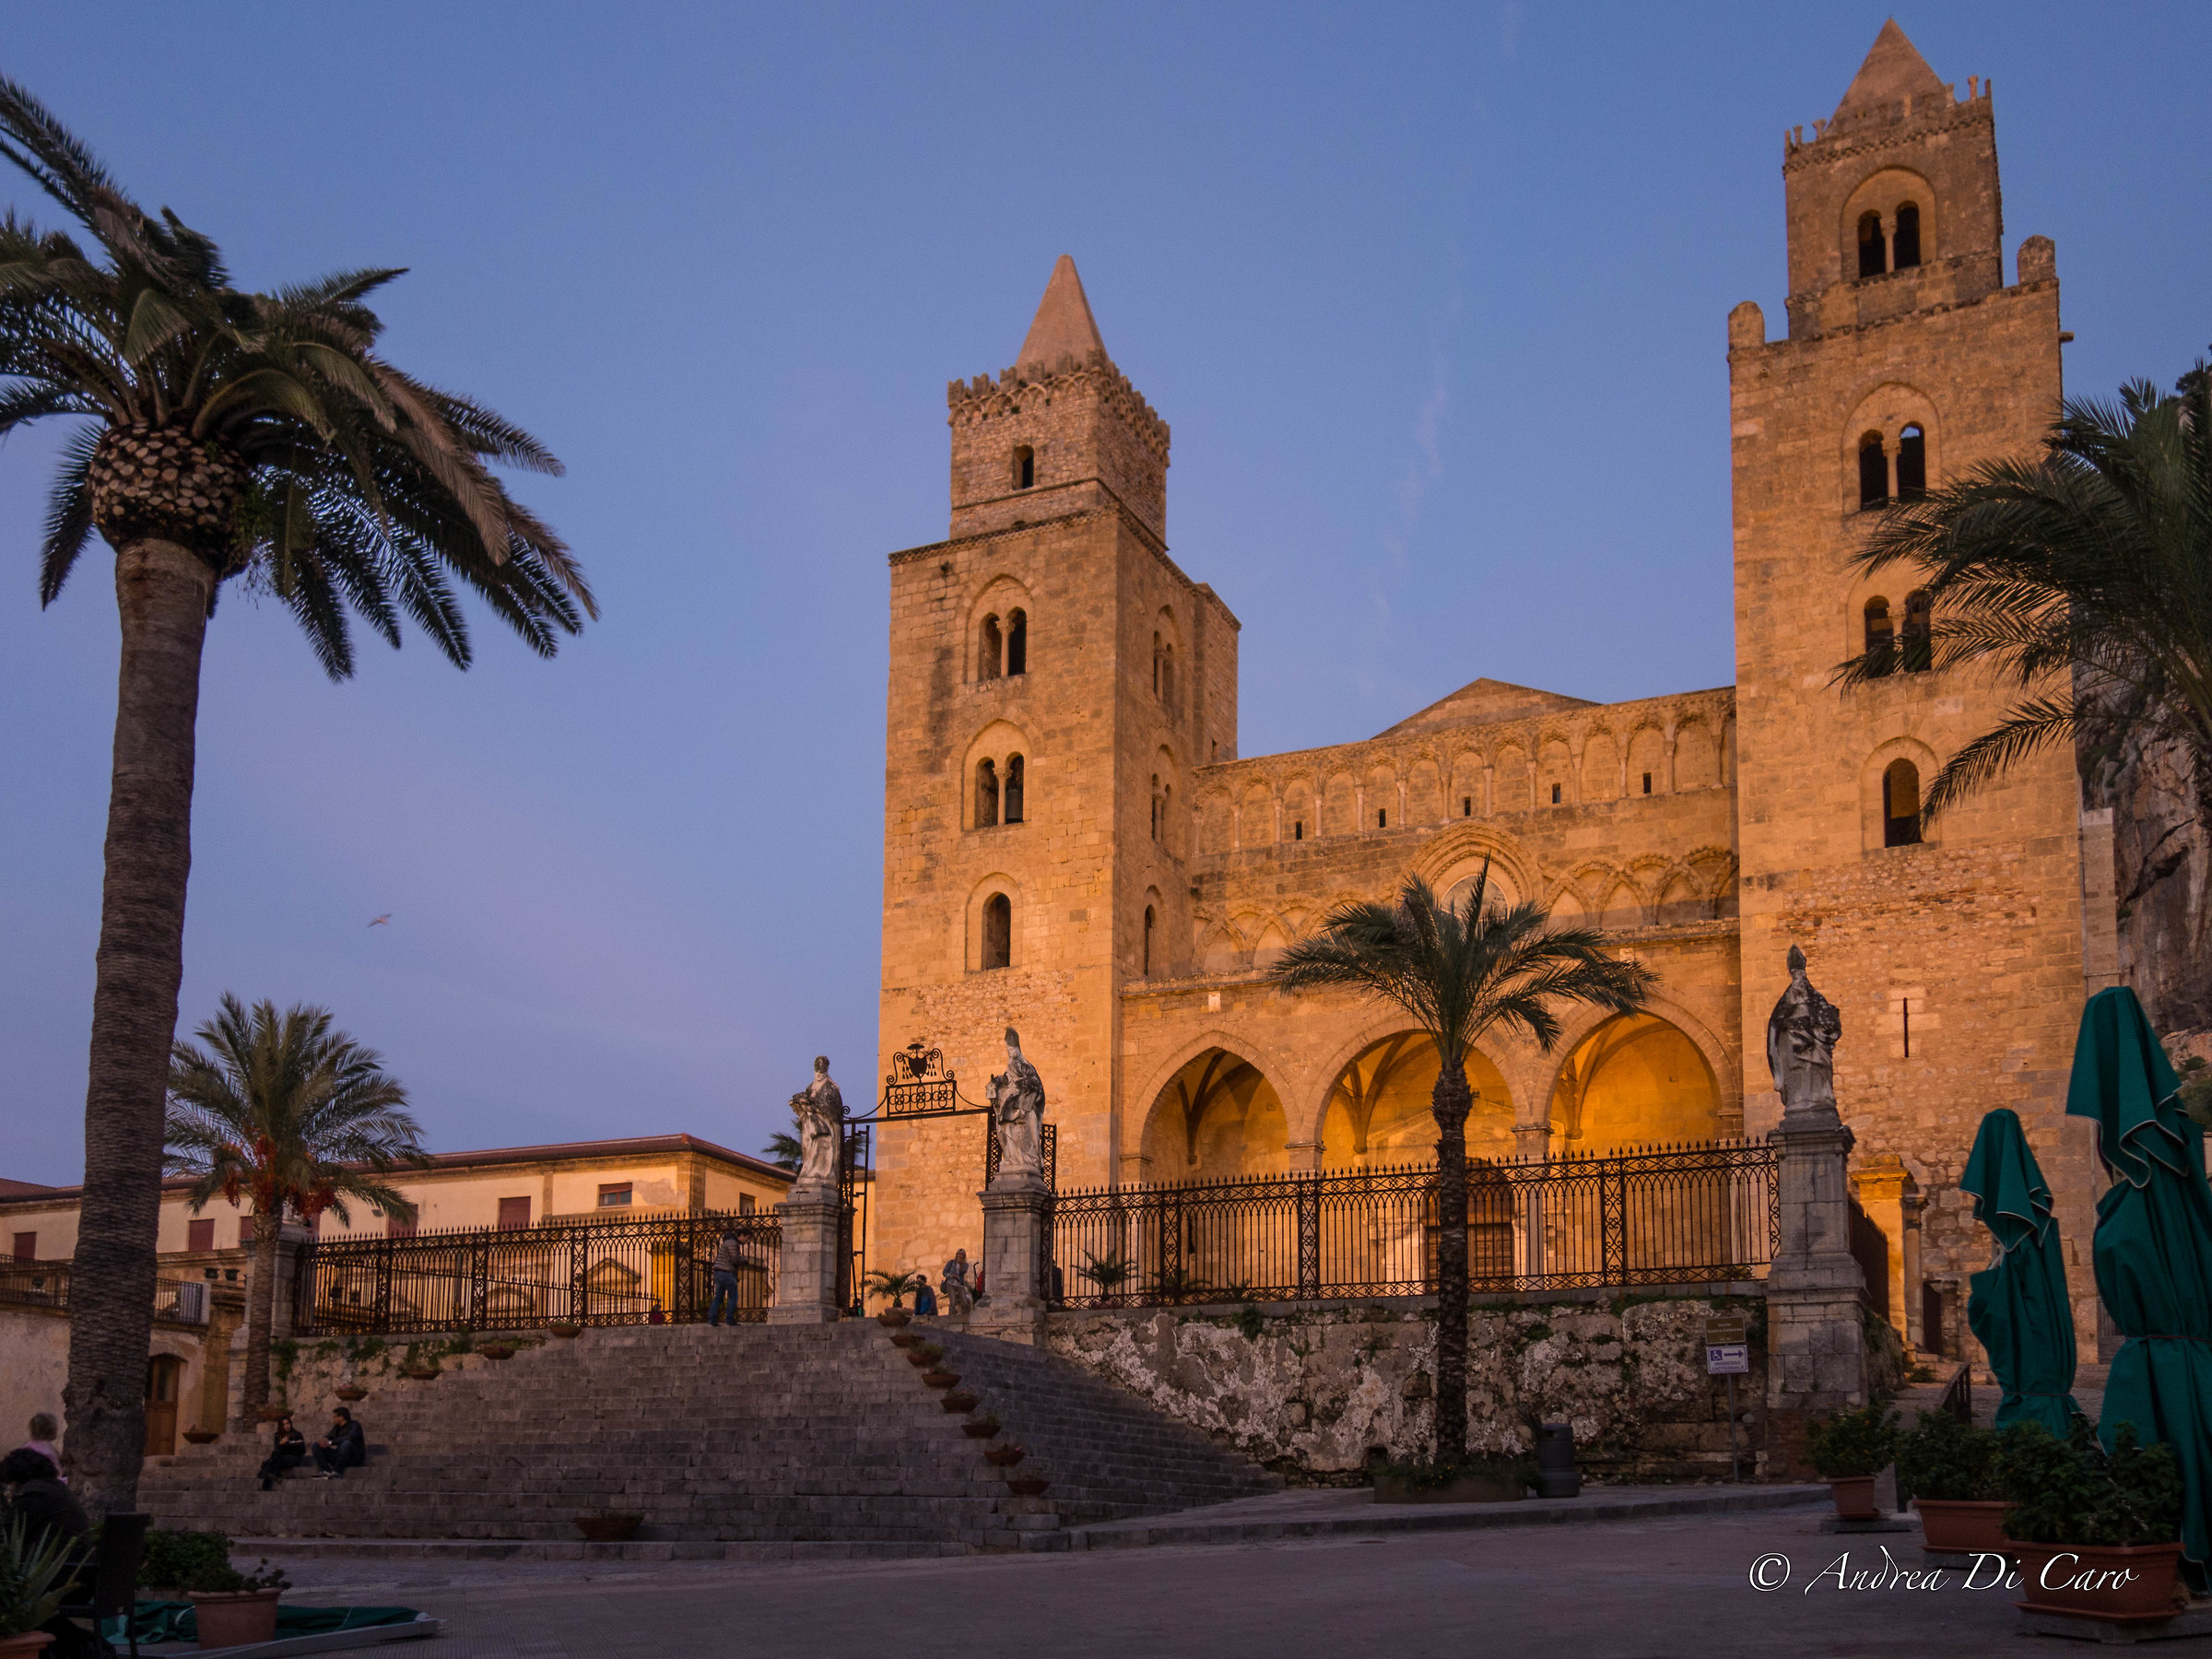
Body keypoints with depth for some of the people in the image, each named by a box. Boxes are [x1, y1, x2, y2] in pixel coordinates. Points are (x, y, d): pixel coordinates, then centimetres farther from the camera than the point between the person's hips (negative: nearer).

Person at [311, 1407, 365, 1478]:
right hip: (339, 1456, 7)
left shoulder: (354, 1425, -7)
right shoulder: (336, 1427, 16)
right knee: (316, 1445, -2)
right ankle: (325, 1471, -22)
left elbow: (350, 1437, -25)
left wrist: (330, 1442, -28)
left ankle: (336, 1472, -37)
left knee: (347, 1443, -38)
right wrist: (324, 1440, -17)